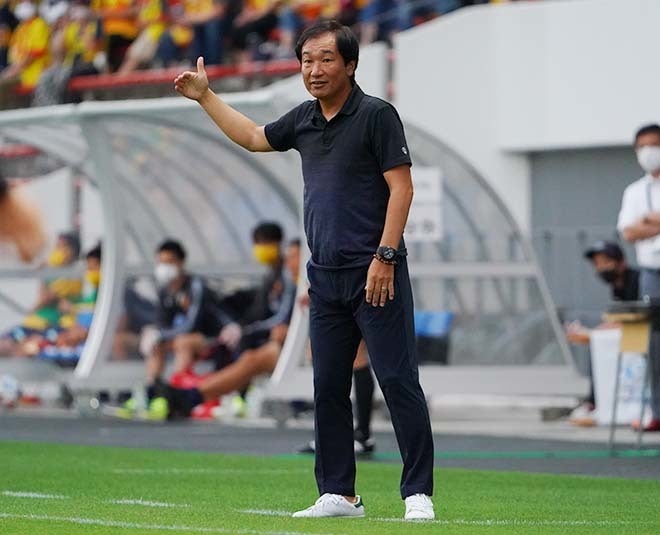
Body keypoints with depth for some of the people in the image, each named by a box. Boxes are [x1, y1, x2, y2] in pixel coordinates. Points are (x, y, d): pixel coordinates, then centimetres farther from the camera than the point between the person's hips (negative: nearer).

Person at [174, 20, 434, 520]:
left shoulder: (376, 114, -7)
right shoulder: (305, 120, 13)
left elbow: (401, 187, -11)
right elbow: (254, 137, 33)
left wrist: (384, 257, -18)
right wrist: (205, 96, 30)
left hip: (376, 274, -7)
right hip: (325, 277, 7)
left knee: (399, 381, -9)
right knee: (328, 388, 7)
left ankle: (419, 493, -8)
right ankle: (339, 494, 12)